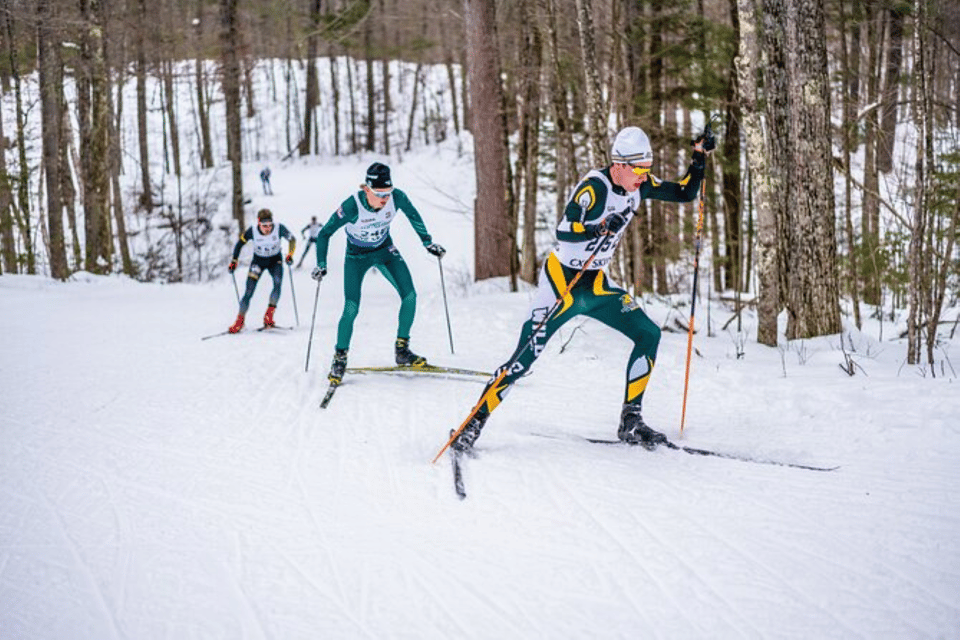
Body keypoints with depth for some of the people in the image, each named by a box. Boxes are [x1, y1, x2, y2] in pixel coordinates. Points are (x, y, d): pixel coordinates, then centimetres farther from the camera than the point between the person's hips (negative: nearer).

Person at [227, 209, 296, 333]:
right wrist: (234, 261, -9)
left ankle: (268, 316, -18)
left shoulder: (279, 229, -24)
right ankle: (240, 321, 4)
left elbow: (292, 240, -8)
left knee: (278, 282, -27)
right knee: (249, 291, -10)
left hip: (275, 260, 0)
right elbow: (240, 243, -6)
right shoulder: (252, 231, -23)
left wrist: (289, 255, -22)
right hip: (258, 261, 0)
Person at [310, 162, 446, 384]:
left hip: (385, 250, 3)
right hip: (357, 255, -3)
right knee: (351, 308, -14)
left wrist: (428, 241, 6)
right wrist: (321, 264, -29)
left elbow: (413, 215, 0)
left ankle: (402, 350, 5)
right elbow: (324, 233, -21)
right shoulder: (352, 207, -34)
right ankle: (340, 359, 5)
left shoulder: (397, 198, -25)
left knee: (410, 296, -10)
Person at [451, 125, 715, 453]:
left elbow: (685, 193, 11)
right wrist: (602, 229, -46)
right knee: (525, 357, -10)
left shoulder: (640, 185, -1)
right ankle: (474, 422, 4)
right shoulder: (594, 187, -23)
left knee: (649, 334, -6)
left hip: (596, 283, 7)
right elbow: (563, 231, -33)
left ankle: (630, 422, 1)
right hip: (561, 279, -7)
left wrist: (699, 158, -1)